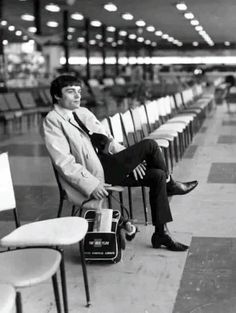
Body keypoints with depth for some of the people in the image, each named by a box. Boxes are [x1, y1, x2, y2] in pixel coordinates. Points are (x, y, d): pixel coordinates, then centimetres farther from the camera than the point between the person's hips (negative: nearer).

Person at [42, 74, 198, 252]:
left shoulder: (83, 113, 16)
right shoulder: (52, 121, -7)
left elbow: (106, 138, 15)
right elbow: (64, 162, -15)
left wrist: (131, 160, -1)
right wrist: (91, 185, -24)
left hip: (106, 163, 8)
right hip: (95, 173, -8)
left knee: (157, 175, -5)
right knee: (149, 145, -17)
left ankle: (161, 234, 5)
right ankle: (170, 185, 11)